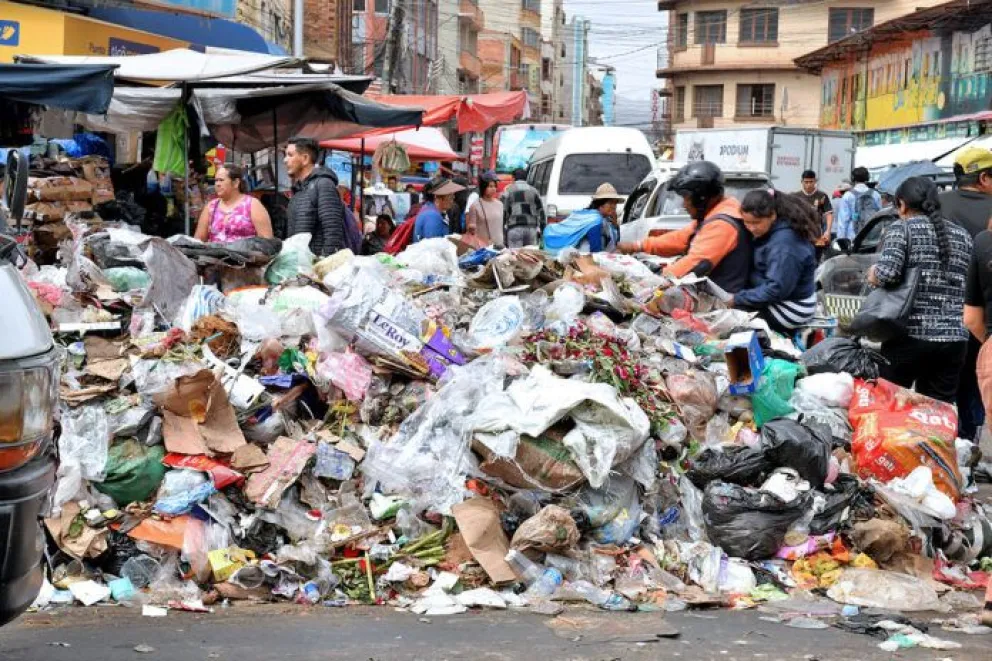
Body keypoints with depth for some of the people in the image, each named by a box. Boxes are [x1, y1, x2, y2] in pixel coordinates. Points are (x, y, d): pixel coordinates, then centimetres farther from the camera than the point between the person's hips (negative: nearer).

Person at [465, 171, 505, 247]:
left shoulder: (499, 204, 8)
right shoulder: (476, 206, -6)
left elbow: (501, 226, 15)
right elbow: (471, 228, -3)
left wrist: (501, 242, 13)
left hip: (498, 244, 5)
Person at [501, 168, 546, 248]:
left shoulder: (508, 191, 4)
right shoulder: (534, 191, 13)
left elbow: (504, 213, -2)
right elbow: (541, 212, 10)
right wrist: (542, 231, 14)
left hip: (515, 229, -3)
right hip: (531, 229, 3)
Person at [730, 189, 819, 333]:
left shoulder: (784, 243, -26)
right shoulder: (772, 231, 4)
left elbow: (776, 289, -27)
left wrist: (737, 299, -23)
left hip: (789, 309, -10)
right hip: (777, 300, 10)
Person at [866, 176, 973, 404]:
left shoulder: (901, 228, -2)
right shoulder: (963, 236, 14)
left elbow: (887, 274, -16)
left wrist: (873, 275, 4)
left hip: (909, 336, -5)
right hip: (954, 340, 5)